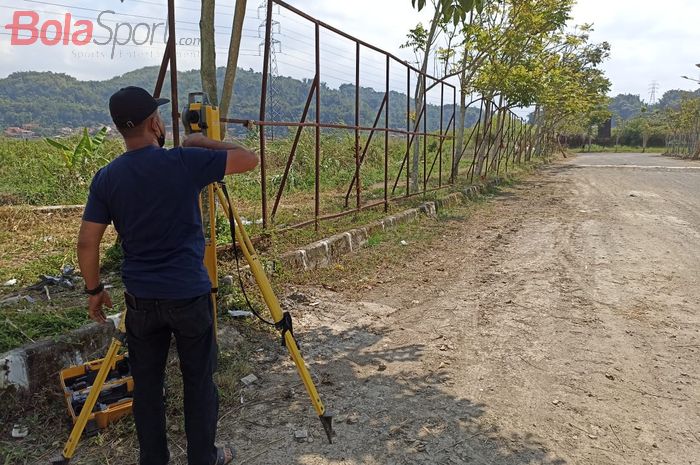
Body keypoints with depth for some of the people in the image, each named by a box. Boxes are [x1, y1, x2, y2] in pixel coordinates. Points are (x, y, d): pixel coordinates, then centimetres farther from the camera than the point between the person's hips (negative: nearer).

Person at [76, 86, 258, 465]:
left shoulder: (106, 178, -2)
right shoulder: (185, 162, -14)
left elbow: (87, 243, 0)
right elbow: (249, 159, -7)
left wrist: (95, 290, 13)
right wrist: (203, 143, 5)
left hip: (140, 298, 4)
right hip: (189, 295, -3)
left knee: (146, 383, 16)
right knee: (199, 381, 12)